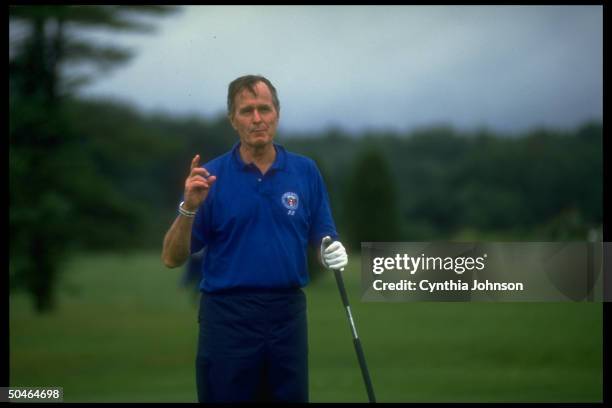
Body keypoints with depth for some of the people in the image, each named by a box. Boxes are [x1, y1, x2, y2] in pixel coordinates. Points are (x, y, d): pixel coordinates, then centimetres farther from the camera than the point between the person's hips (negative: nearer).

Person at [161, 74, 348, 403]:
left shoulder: (305, 171, 6)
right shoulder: (210, 177, -3)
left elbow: (321, 240, 11)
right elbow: (173, 258, -5)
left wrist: (333, 252, -12)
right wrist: (189, 207, -22)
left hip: (287, 314, 3)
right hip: (228, 317, -3)